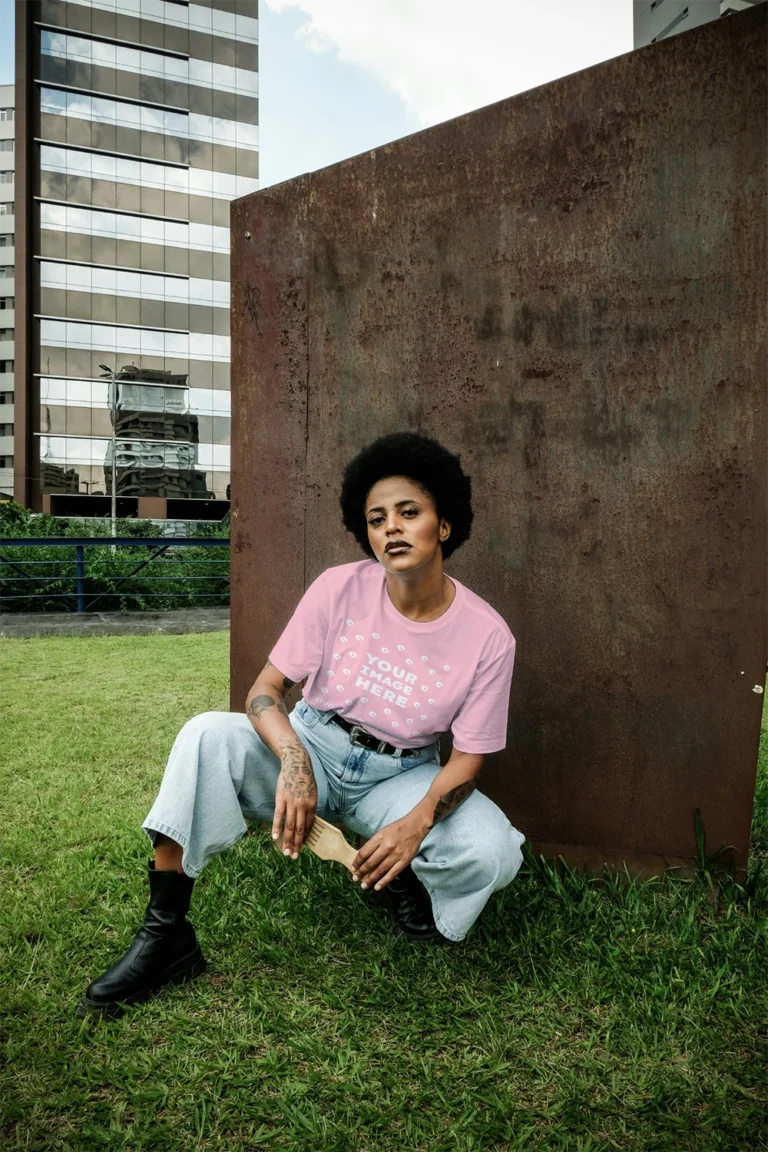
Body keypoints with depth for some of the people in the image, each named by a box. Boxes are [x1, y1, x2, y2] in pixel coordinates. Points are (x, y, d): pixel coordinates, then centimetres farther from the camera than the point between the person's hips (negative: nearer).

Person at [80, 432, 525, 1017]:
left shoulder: (488, 635, -15)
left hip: (400, 776, 0)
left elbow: (467, 759, -10)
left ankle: (402, 878, 8)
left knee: (495, 853, -28)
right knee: (207, 734, -28)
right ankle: (166, 936, -19)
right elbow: (265, 689, -12)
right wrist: (292, 761, -33)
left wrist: (418, 821, -30)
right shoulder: (340, 589, -14)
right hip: (312, 748, 1)